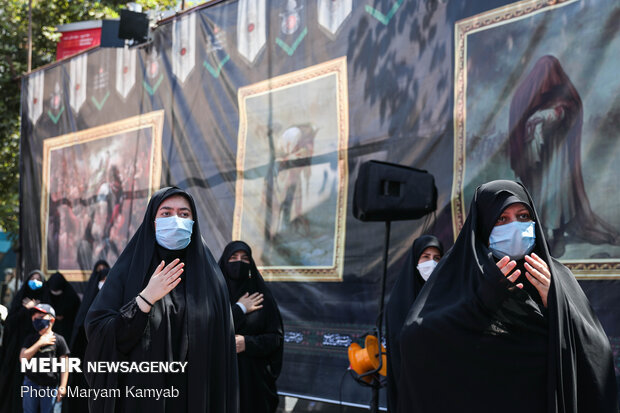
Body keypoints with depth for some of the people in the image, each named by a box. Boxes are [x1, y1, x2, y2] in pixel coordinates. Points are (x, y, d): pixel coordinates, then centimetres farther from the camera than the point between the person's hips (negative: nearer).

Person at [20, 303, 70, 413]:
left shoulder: (58, 339, -4)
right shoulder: (30, 339, 7)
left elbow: (65, 365, -4)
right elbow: (23, 358, -6)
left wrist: (62, 386, -7)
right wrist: (39, 343, -13)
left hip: (50, 386, -3)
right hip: (31, 384, 3)